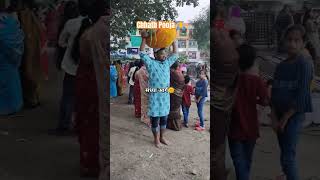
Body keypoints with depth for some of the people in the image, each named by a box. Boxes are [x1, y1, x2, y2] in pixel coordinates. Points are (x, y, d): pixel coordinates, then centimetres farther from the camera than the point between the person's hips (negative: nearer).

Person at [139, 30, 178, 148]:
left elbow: (175, 54, 17)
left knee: (164, 119, 14)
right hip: (155, 97, -5)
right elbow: (142, 53, -15)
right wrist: (144, 39, -17)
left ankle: (162, 137, 28)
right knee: (155, 119, 5)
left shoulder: (167, 63, 9)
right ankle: (156, 139, 18)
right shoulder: (151, 63, -6)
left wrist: (173, 40, 13)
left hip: (165, 96, 5)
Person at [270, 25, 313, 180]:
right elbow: (274, 93, 7)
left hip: (295, 115, -6)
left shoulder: (304, 64, -11)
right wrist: (274, 117, -3)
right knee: (286, 156, 14)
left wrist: (285, 118, -13)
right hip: (280, 115, 6)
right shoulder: (281, 66, 9)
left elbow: (301, 96, -16)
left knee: (288, 157, -9)